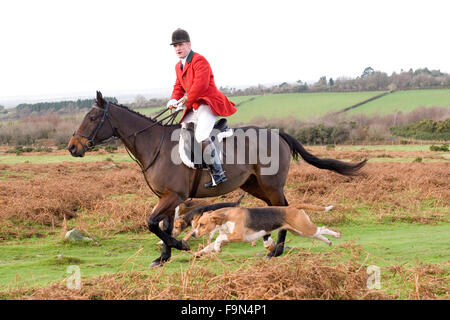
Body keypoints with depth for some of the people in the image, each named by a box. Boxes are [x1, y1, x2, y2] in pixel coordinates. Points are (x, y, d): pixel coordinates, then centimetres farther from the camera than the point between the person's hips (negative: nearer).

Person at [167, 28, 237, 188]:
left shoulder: (199, 61, -12)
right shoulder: (179, 66, 18)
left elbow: (201, 84, -22)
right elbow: (179, 87, 23)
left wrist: (186, 101, -19)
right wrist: (173, 100, 2)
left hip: (210, 104, -10)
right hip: (195, 108, 10)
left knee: (201, 135, -30)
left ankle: (218, 173, -29)